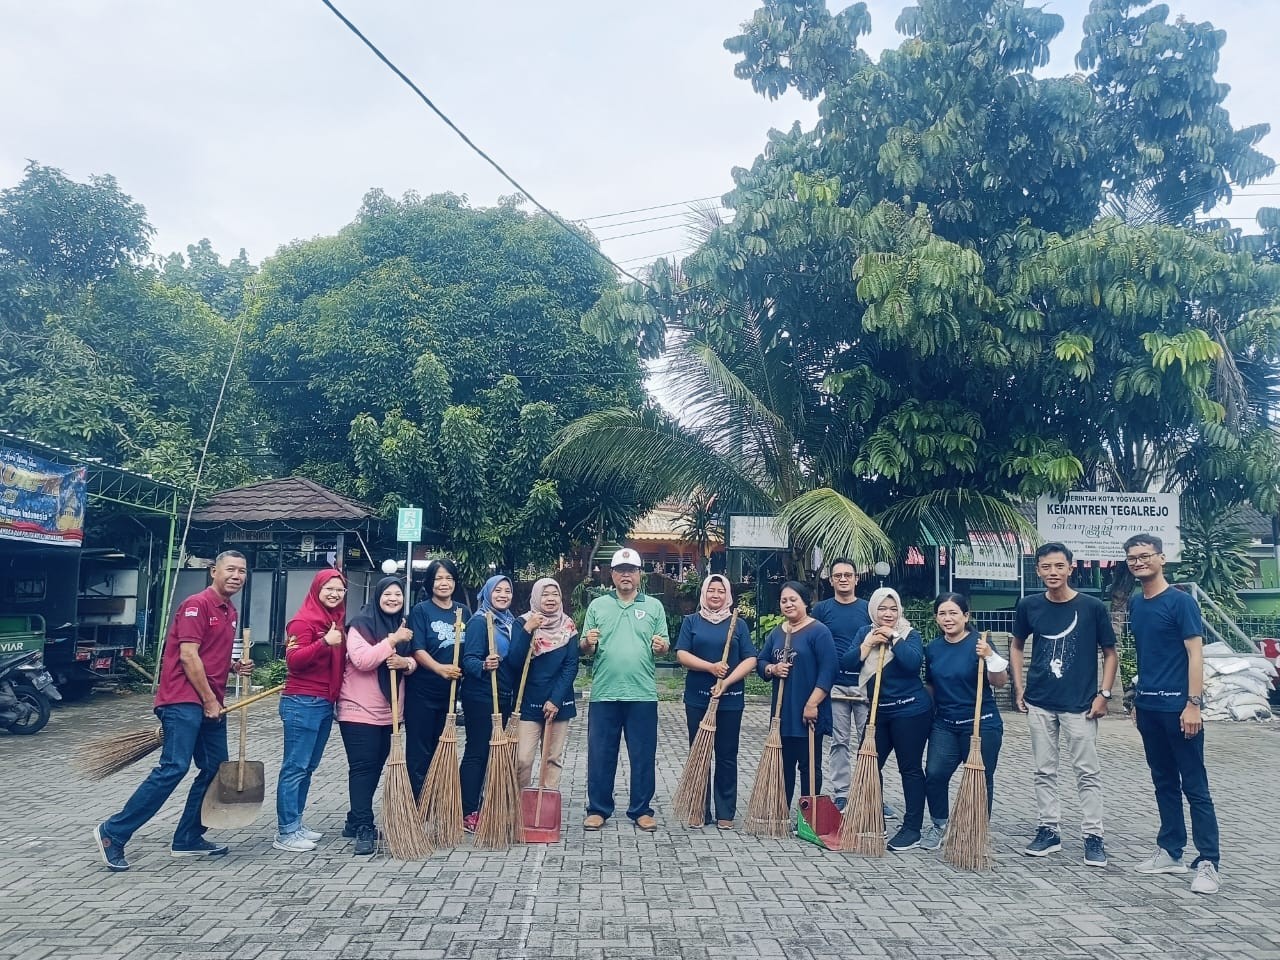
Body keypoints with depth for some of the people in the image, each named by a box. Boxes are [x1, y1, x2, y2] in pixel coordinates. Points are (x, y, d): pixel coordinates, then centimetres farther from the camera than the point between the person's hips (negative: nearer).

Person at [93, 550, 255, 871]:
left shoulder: (229, 612, 17)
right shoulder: (197, 604, -11)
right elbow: (188, 656, -16)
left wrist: (235, 667, 8)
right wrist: (209, 700, -13)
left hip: (211, 703, 9)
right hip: (184, 701, -9)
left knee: (216, 769, 9)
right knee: (174, 768, -16)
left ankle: (188, 839, 19)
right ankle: (113, 833, -5)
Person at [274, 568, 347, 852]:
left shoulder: (336, 620, 14)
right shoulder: (304, 620, -10)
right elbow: (293, 660, -21)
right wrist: (325, 642, -33)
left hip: (325, 703, 9)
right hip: (302, 703, -8)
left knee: (307, 767, 13)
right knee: (295, 767, -4)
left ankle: (295, 824, 22)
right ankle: (286, 833, 0)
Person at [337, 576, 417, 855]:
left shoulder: (403, 625, 12)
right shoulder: (361, 623, -9)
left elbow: (412, 662, 10)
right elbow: (361, 660, -22)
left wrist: (405, 662, -13)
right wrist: (392, 640, -23)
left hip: (388, 712, 7)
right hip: (359, 709, -7)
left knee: (376, 767, 12)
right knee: (362, 767, -9)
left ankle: (355, 821, 23)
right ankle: (364, 828, -8)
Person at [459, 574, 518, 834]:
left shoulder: (512, 623, 12)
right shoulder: (479, 621, -9)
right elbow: (469, 659, -16)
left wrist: (515, 701, 14)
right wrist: (484, 666, -35)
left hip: (504, 697, 7)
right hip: (480, 697, -7)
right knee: (477, 752, -4)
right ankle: (469, 814, 2)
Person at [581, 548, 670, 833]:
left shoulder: (654, 606, 7)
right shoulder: (597, 606, 7)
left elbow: (665, 646, 9)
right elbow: (584, 650, 9)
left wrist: (662, 646, -13)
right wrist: (588, 643, -13)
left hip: (643, 694, 0)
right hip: (604, 693, 0)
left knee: (643, 755, 6)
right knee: (600, 755, 6)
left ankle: (641, 810, 19)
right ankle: (598, 809, 19)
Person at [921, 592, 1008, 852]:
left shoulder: (978, 643, -10)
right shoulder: (932, 648, 5)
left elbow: (1000, 682, -16)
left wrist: (990, 656, -31)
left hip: (981, 725, -4)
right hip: (944, 725, 4)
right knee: (934, 774, -7)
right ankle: (939, 823, 16)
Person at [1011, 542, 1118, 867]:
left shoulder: (1092, 607, -7)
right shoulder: (1029, 606, 0)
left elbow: (1110, 654, 2)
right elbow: (1017, 646, 15)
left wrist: (1104, 694, -6)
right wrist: (1019, 687, 8)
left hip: (1080, 703, -3)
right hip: (1039, 702, 3)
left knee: (1088, 772, 3)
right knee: (1044, 771, 10)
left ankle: (1093, 837, 12)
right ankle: (1047, 831, 20)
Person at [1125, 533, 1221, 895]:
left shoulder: (1180, 602, -9)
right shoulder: (1135, 604, 10)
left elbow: (1195, 653, -12)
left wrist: (1193, 703, -18)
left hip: (1177, 706, -7)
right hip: (1148, 707, 7)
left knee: (1194, 786, -2)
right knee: (1164, 782, 14)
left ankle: (1208, 863, 2)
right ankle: (1170, 851, 22)